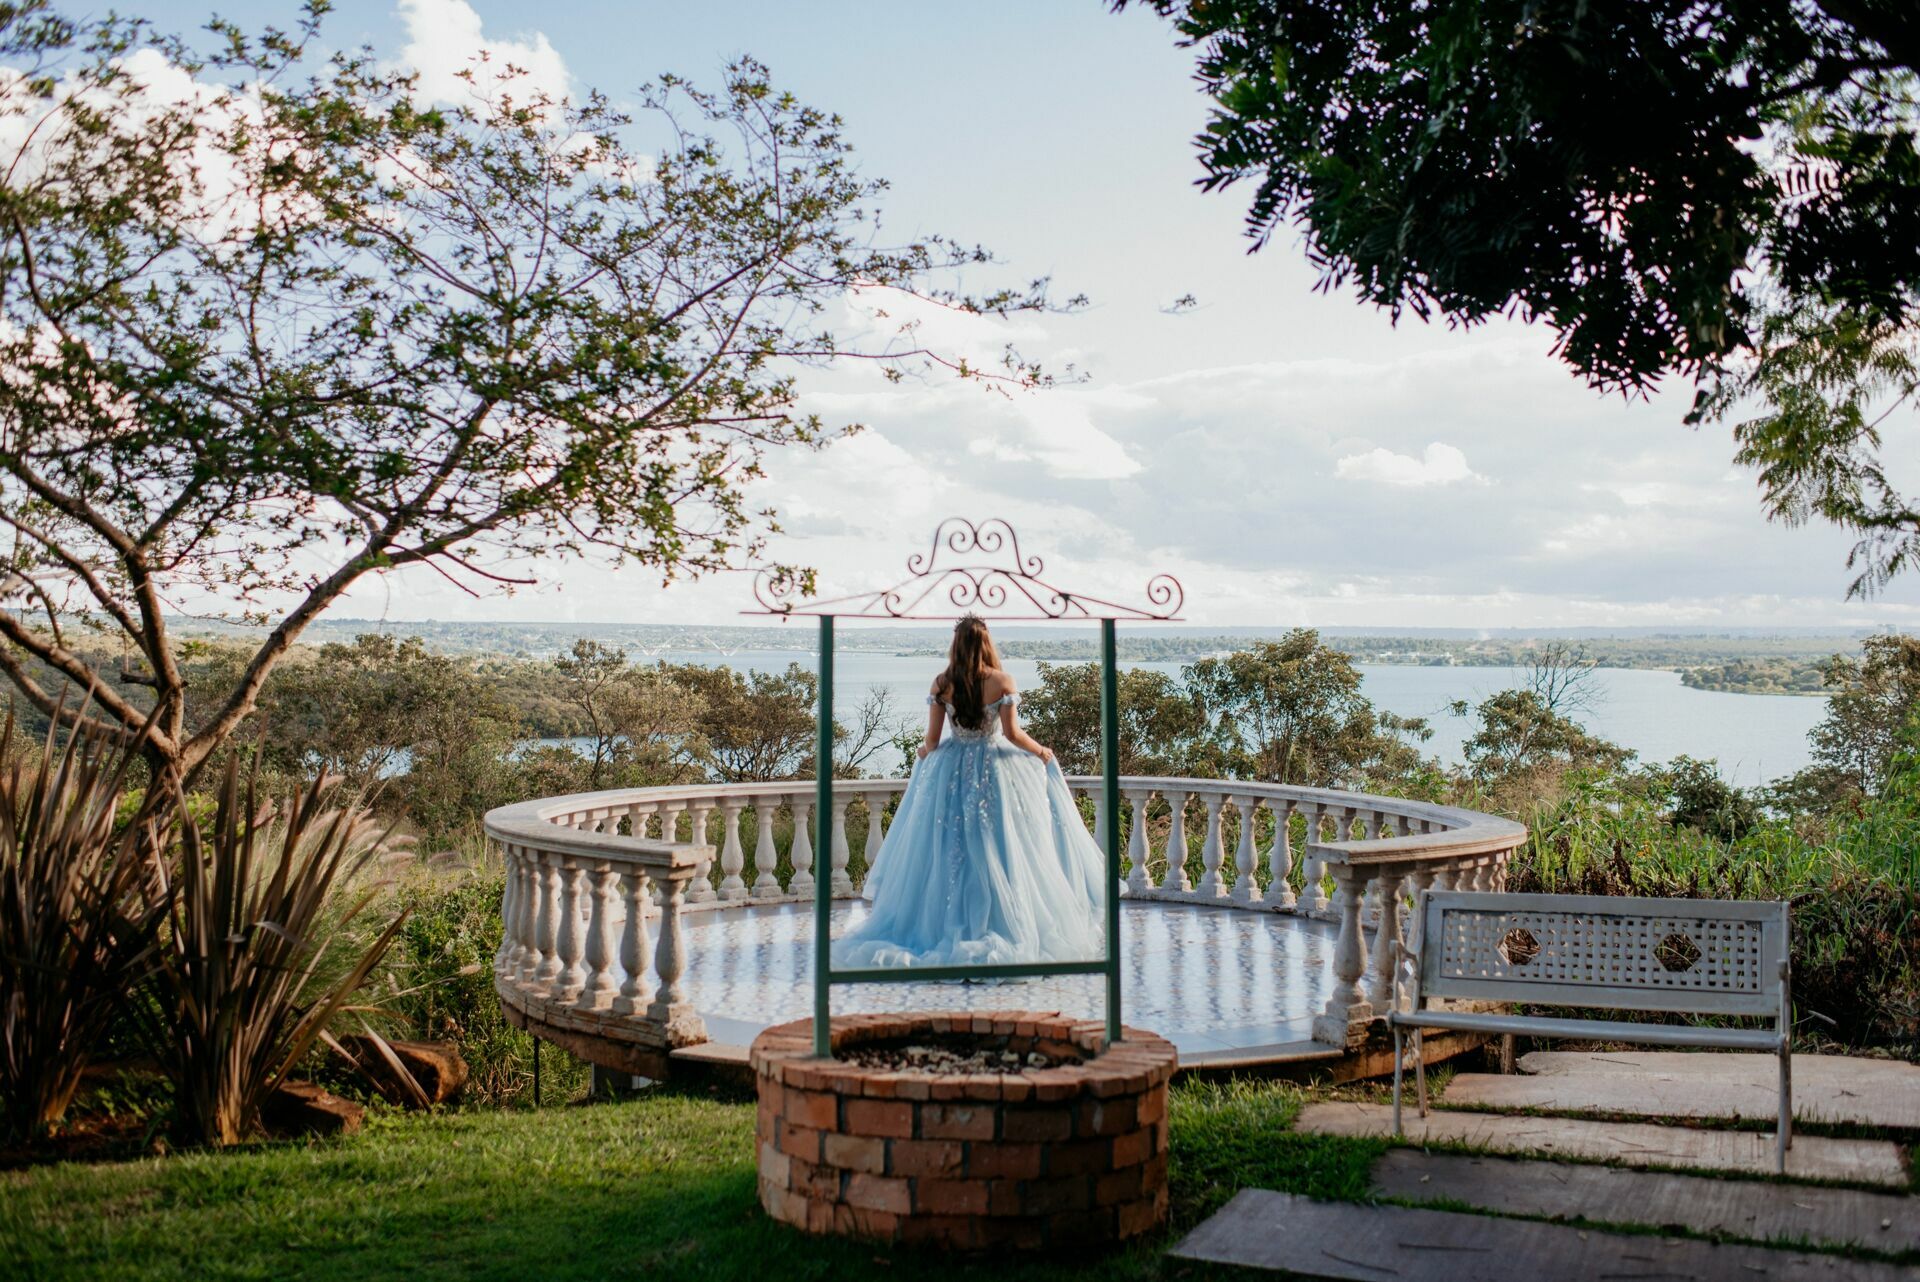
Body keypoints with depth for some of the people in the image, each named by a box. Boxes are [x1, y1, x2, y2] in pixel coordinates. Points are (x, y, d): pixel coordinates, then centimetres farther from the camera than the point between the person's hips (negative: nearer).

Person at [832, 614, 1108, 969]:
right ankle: (1008, 924, 6)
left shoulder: (942, 684, -4)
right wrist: (1041, 752, 6)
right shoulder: (1001, 681, -9)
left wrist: (926, 754, 22)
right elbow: (1012, 733, -11)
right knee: (1001, 853, 5)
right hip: (995, 772, -2)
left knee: (945, 854, 10)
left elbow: (932, 738, -1)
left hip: (950, 771, 2)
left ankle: (936, 925, 14)